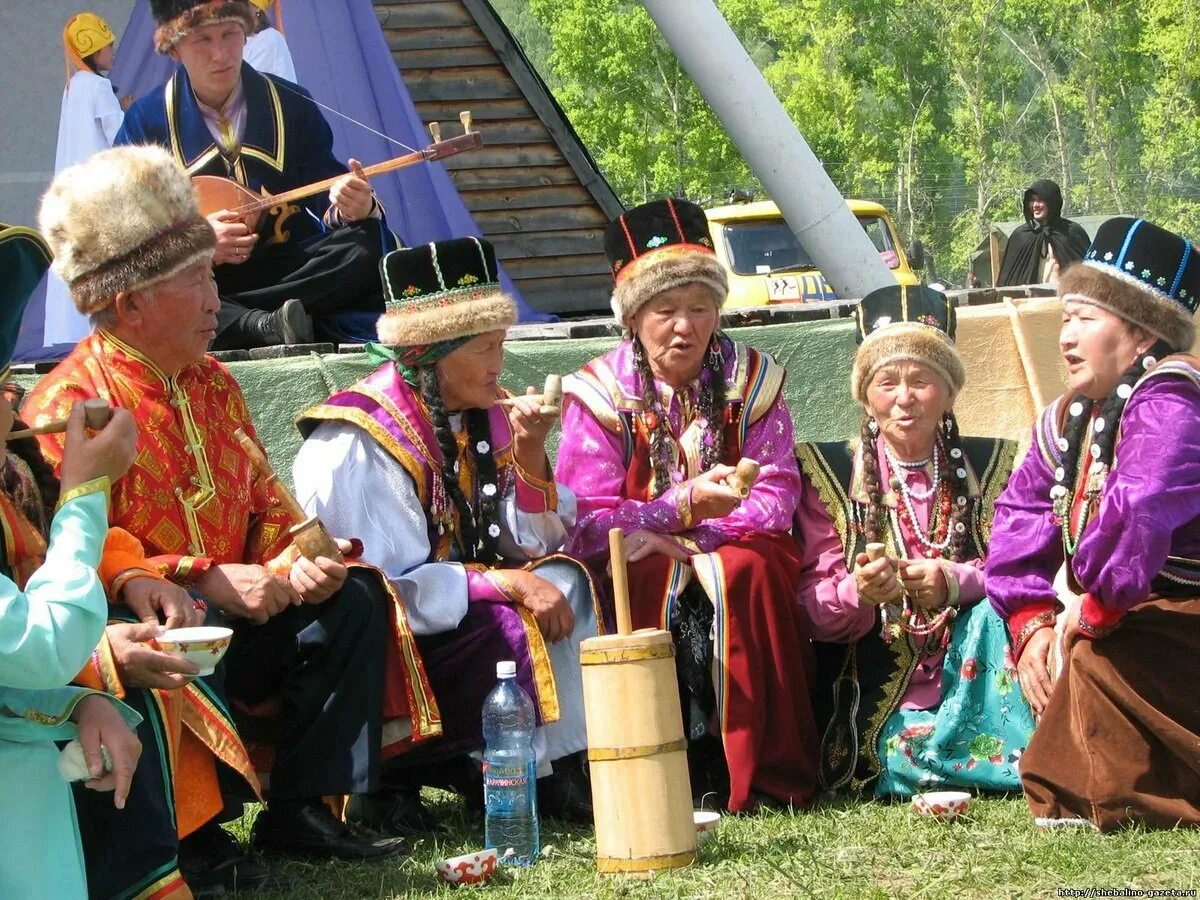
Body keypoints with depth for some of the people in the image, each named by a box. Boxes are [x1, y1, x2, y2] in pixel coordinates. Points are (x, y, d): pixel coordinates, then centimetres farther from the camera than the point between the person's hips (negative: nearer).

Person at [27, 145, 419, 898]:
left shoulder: (212, 386, 11)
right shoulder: (71, 405, -16)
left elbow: (264, 507, 15)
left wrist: (296, 560, -8)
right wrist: (206, 582, -26)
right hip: (144, 637, -8)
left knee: (353, 599, -1)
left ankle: (301, 808, 0)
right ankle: (191, 837, -16)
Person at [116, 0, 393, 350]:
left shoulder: (291, 105, 6)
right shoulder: (146, 120, 2)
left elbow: (325, 200, 4)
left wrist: (352, 208, -21)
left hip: (288, 267, 2)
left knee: (366, 246, -28)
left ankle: (224, 318, -29)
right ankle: (271, 326, -39)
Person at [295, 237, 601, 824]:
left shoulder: (482, 418, 5)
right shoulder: (359, 444, -19)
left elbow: (536, 544, 5)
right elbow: (389, 588, -25)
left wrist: (528, 454, -11)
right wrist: (507, 583, -26)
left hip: (453, 613, 8)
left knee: (562, 578, -14)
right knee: (513, 628, -28)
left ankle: (563, 766, -18)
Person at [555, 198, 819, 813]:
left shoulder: (750, 380, 3)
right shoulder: (600, 393, -4)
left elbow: (775, 497, -6)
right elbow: (587, 525, -13)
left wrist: (682, 535, -22)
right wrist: (686, 503, -29)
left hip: (731, 549, 1)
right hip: (636, 567, -1)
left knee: (750, 572, -32)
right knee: (657, 585, -34)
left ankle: (769, 779, -27)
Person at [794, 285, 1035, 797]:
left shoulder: (992, 466, 10)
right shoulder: (828, 473, 5)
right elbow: (814, 610, 1)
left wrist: (956, 582, -18)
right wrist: (859, 592, -22)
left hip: (970, 682, 2)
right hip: (875, 711, -2)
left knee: (997, 613, -28)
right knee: (905, 761, -32)